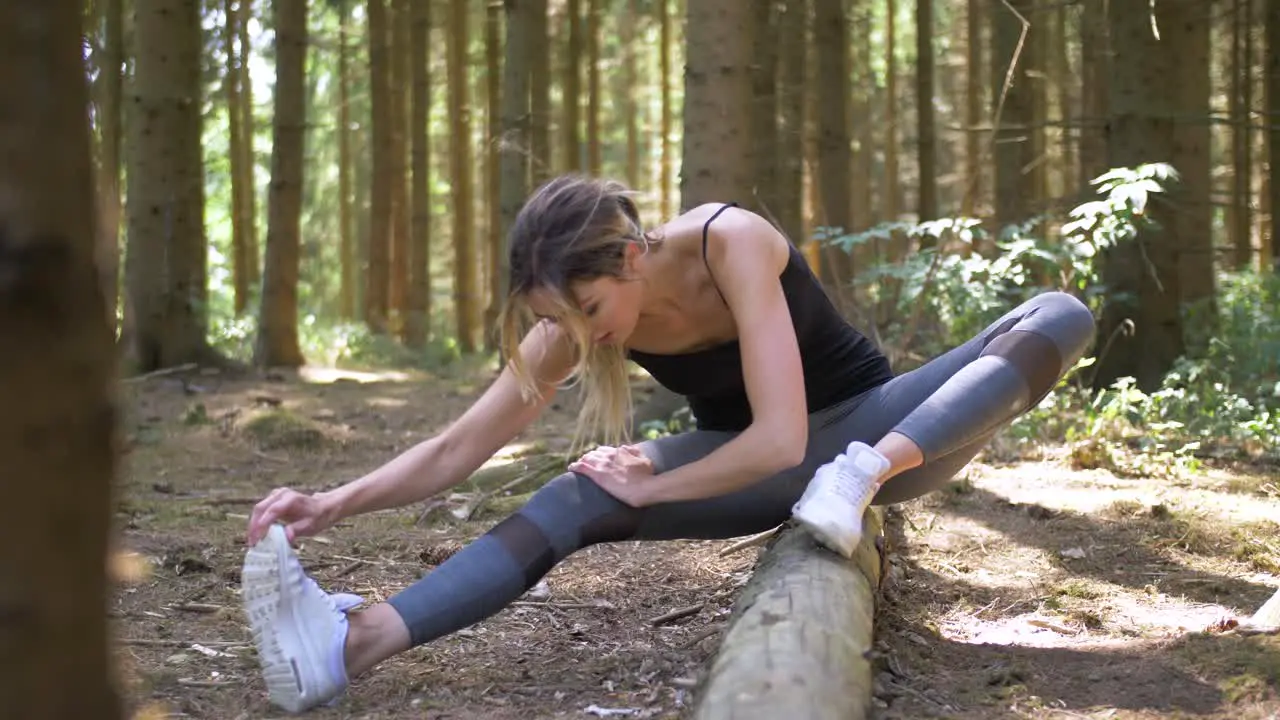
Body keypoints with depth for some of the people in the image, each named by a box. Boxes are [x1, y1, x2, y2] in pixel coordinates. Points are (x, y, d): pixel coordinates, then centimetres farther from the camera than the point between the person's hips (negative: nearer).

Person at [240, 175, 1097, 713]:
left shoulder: (732, 242, -32)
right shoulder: (577, 318, -16)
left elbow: (782, 437, -36)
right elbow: (458, 448, -13)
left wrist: (650, 487, -25)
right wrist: (333, 503, -27)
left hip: (867, 426, -3)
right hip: (760, 469, 3)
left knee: (1061, 316, -27)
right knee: (578, 498, -22)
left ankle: (871, 472, -45)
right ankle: (350, 644, -38)